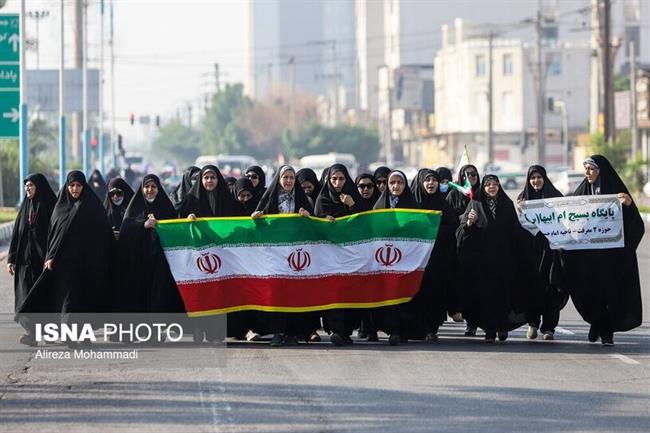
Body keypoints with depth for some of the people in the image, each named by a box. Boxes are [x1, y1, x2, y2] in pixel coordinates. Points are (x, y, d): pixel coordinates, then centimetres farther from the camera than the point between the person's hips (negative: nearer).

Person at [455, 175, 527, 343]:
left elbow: (515, 230, 8)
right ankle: (489, 330, 0)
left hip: (503, 258, 1)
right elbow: (462, 232, 2)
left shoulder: (507, 204, 10)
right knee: (486, 292, -3)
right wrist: (469, 223, -20)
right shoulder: (475, 205, 6)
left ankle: (503, 326, 11)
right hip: (482, 258, -1)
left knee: (503, 291, -3)